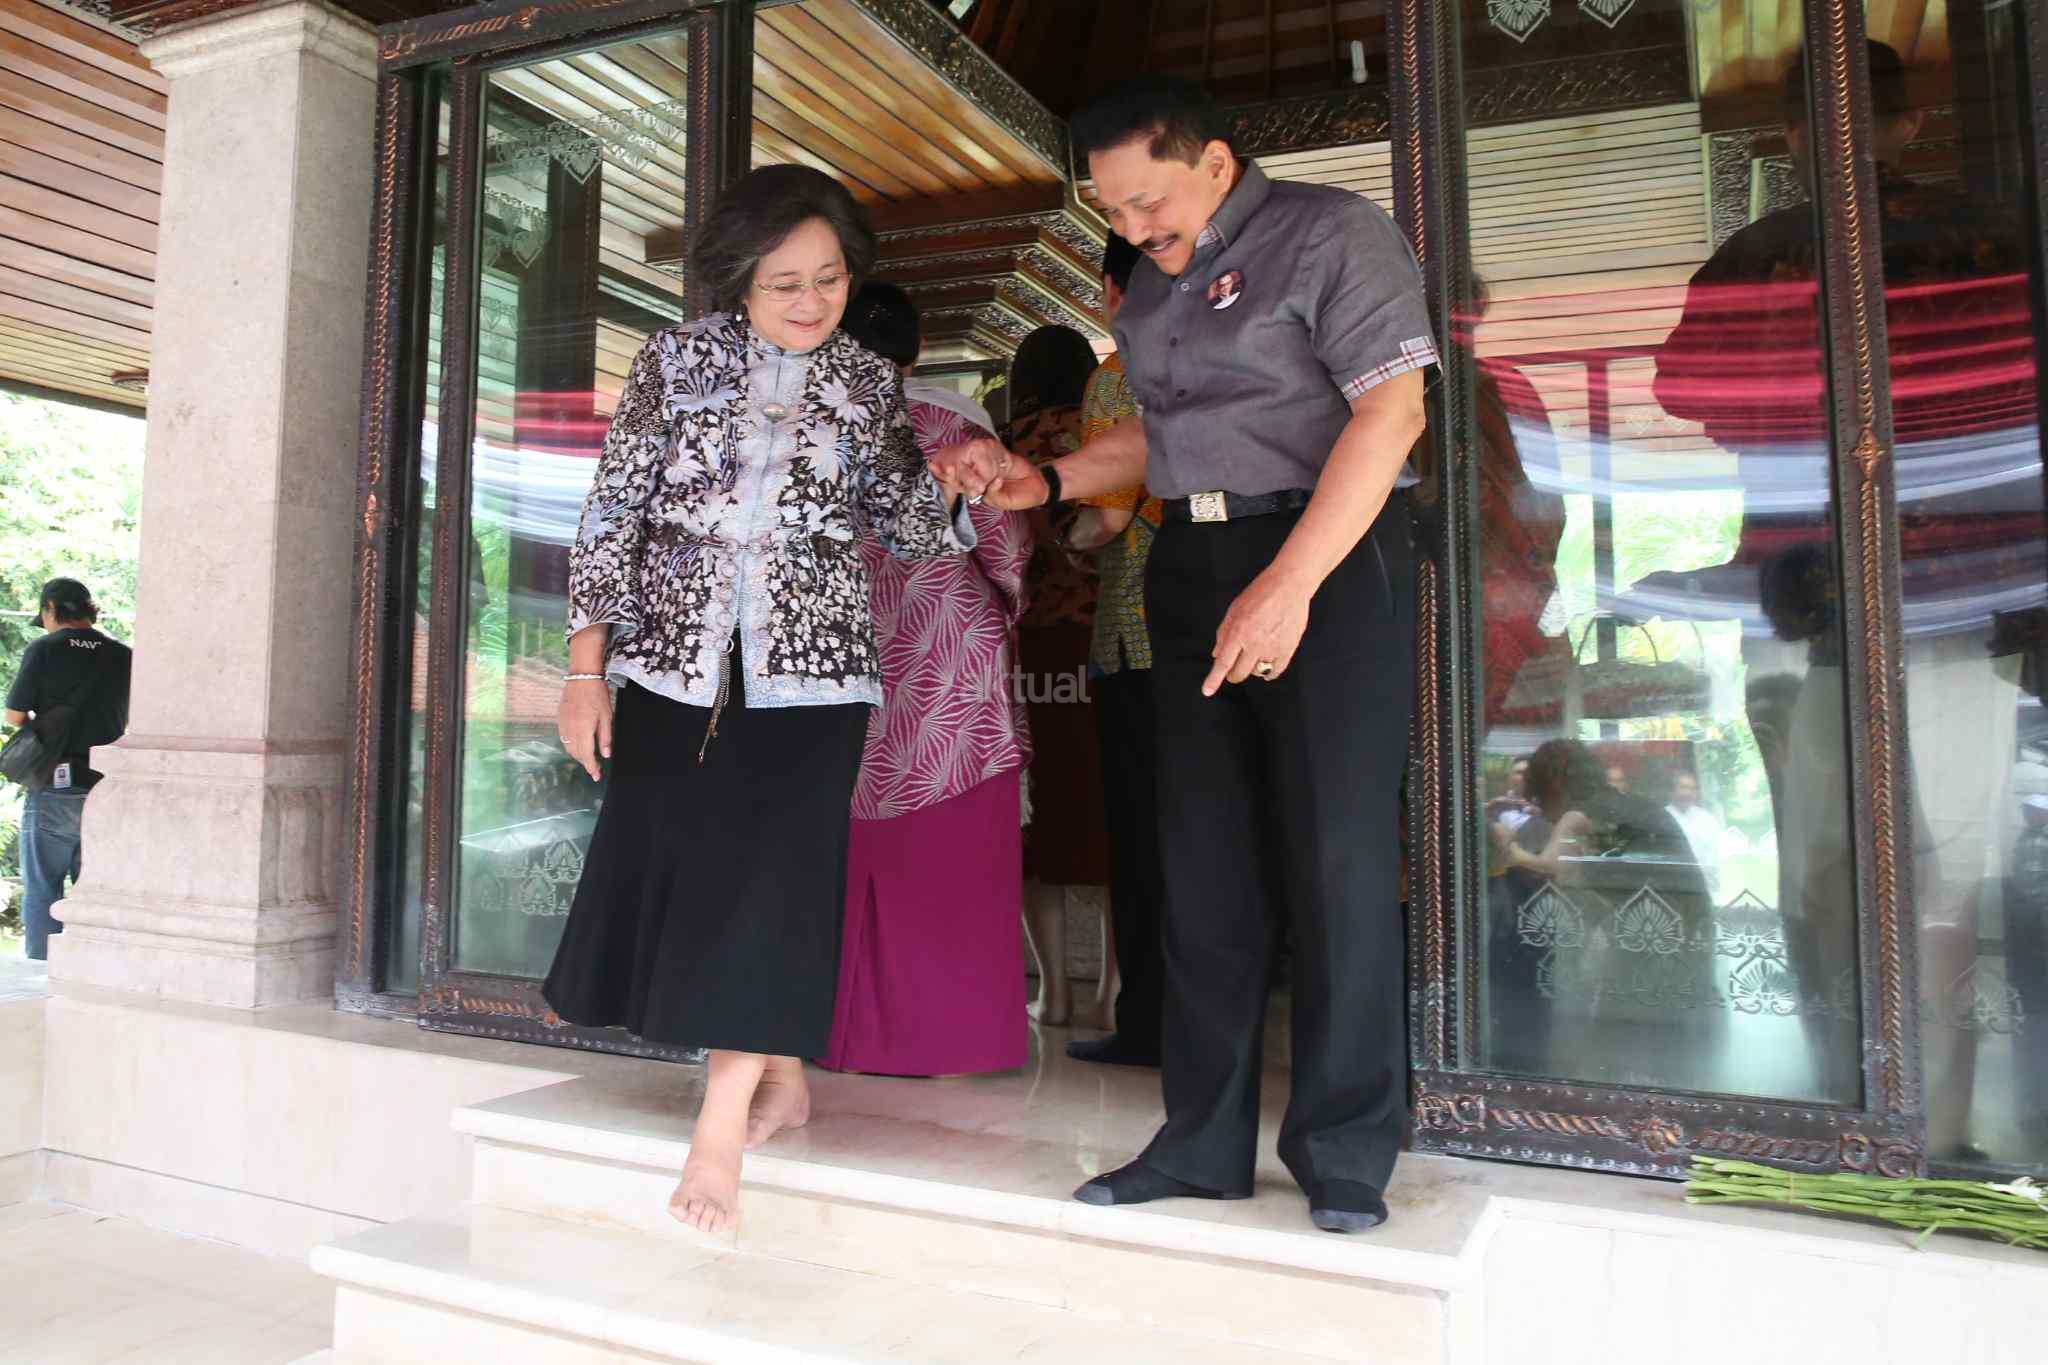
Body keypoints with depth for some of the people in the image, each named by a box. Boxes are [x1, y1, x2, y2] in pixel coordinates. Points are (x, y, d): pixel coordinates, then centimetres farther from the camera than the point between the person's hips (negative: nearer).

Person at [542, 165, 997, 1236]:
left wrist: (949, 480, -9)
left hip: (808, 666, -1)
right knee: (666, 865, 3)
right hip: (675, 661, 1)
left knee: (771, 871, -9)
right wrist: (586, 666, -2)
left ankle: (723, 1121, 0)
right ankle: (777, 1078, 22)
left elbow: (899, 528, 14)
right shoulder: (678, 359, 4)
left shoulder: (868, 383, 8)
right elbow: (612, 512, 3)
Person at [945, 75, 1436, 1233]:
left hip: (1330, 560, -6)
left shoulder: (1330, 234, -3)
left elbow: (1391, 411, -14)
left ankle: (1347, 1153, 9)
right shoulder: (1154, 283, 19)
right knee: (1205, 864, 5)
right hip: (1191, 568, 7)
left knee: (1338, 857, -4)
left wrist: (1288, 586, -21)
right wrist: (1046, 480, 10)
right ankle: (1205, 1144, 14)